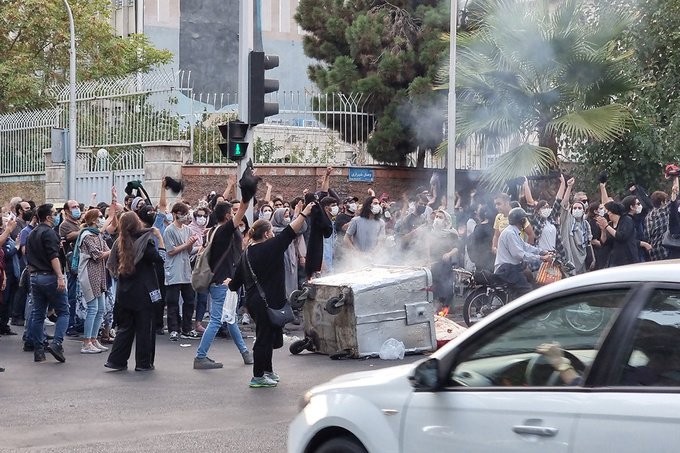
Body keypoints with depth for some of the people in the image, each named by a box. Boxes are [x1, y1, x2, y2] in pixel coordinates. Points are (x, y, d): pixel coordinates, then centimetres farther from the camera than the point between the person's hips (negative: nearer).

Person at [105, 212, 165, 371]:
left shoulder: (119, 243, 2)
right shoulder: (145, 242, -14)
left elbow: (112, 266, 10)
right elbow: (159, 258, -12)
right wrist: (159, 238, -9)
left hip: (124, 292, 5)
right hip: (143, 292, -5)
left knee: (125, 327, 13)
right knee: (144, 328, 5)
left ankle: (116, 360, 9)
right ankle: (143, 363, 8)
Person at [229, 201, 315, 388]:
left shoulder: (247, 253, 11)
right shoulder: (270, 247, -12)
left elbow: (237, 278, 19)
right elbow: (290, 233, -16)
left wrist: (231, 284, 41)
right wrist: (303, 214, -11)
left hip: (253, 300, 9)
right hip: (268, 302, -9)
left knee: (266, 336, 20)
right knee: (265, 337, -1)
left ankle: (267, 371, 29)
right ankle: (258, 376, 3)